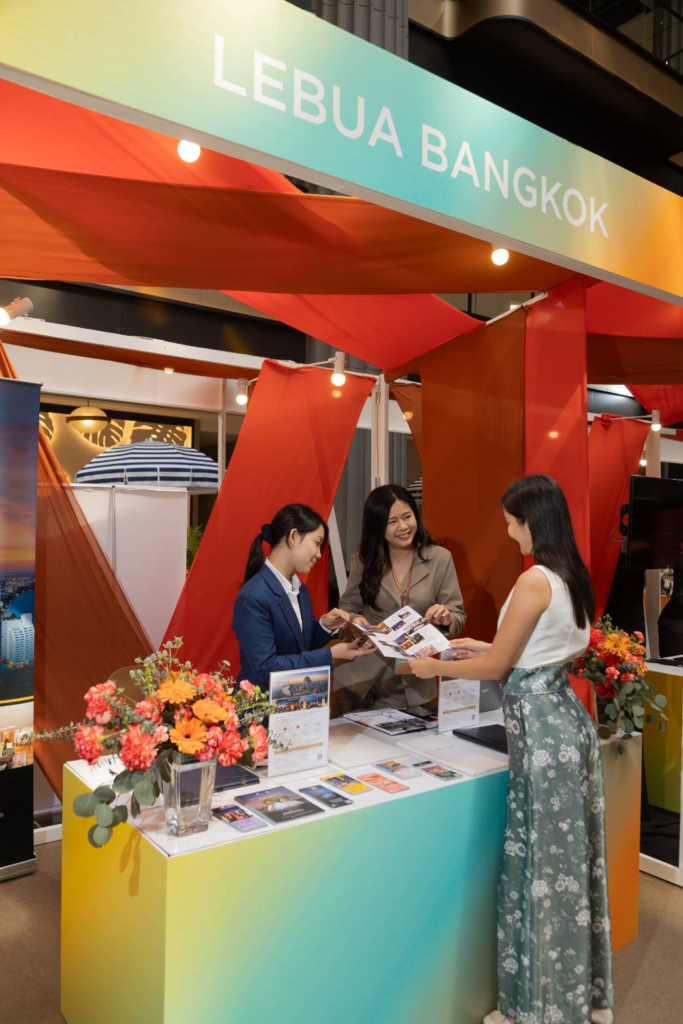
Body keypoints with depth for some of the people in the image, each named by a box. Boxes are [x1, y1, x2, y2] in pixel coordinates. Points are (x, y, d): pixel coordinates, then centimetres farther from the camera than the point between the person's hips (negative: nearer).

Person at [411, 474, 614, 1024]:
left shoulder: (535, 580, -20)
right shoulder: (573, 576, 6)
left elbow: (497, 667, -14)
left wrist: (435, 667, 0)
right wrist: (491, 647, 19)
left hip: (540, 725, -9)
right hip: (568, 715, 9)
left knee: (543, 866, 6)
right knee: (573, 860, 19)